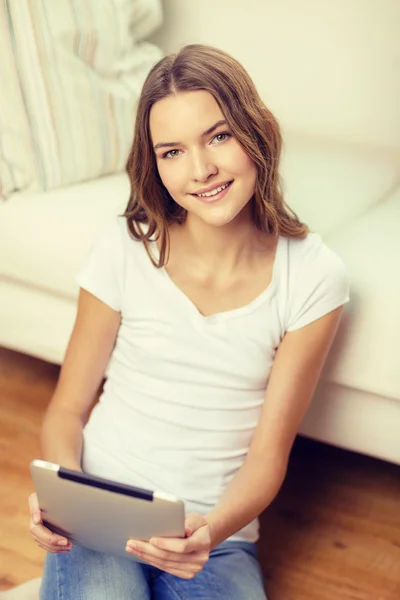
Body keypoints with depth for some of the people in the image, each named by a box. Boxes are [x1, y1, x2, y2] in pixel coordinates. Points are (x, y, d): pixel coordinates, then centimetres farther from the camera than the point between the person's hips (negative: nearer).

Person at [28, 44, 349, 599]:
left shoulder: (313, 276, -6)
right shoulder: (124, 248, -5)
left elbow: (268, 453, -5)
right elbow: (68, 408, 1)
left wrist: (213, 530, -23)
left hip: (217, 537, 0)